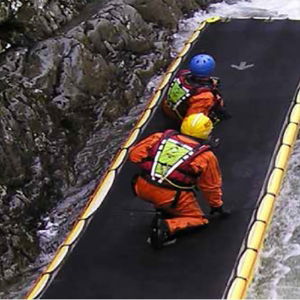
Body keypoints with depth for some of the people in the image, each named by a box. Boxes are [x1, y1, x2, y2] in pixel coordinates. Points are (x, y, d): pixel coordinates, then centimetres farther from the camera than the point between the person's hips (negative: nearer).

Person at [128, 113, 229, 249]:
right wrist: (217, 206, 29)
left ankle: (164, 212, 16)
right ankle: (167, 226, -10)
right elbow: (211, 186, 11)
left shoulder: (160, 137, 6)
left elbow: (134, 154, 8)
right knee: (198, 219, 15)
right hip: (171, 197, -4)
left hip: (142, 188, 4)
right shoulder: (205, 156, 1)